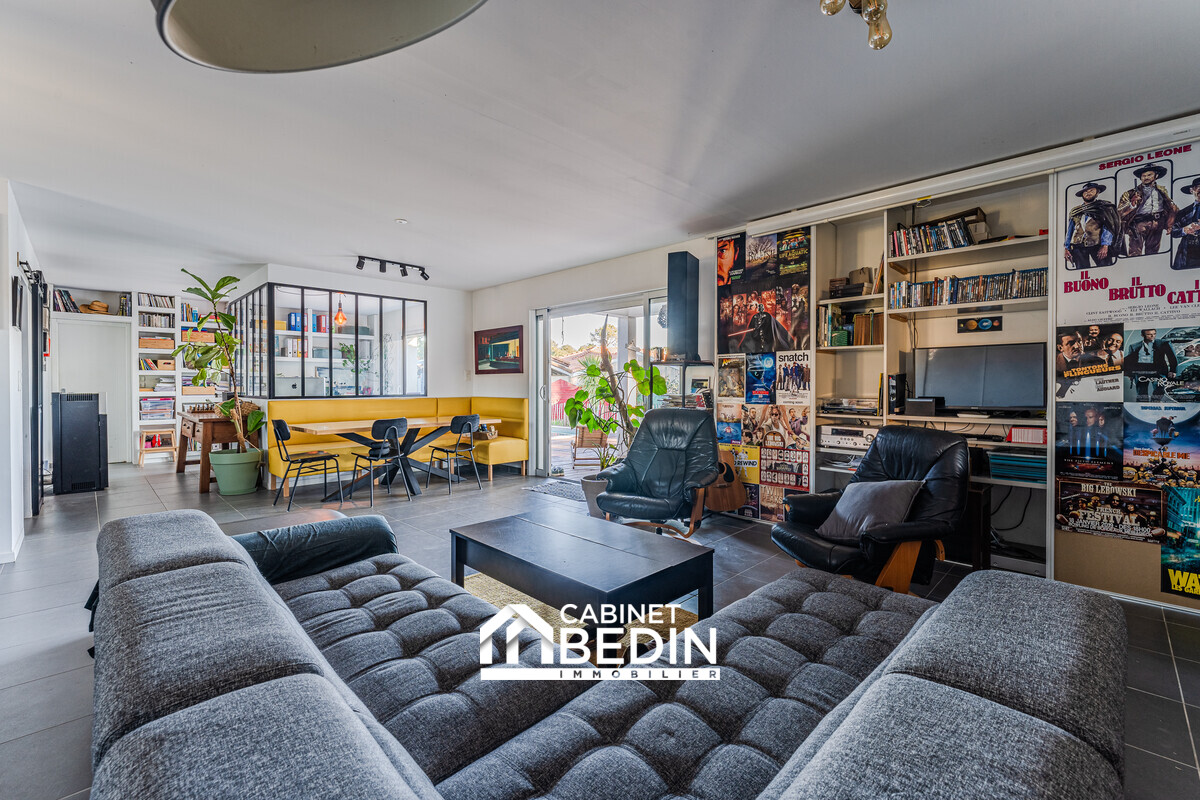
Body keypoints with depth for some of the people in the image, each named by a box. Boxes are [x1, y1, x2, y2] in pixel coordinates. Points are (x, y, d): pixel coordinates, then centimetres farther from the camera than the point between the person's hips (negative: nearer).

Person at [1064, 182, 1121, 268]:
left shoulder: (1105, 207, 11)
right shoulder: (1075, 210, 20)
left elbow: (1109, 228, 1)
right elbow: (1069, 230, 18)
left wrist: (1105, 245, -13)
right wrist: (1066, 247, 6)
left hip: (1098, 244, -2)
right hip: (1078, 245, 2)